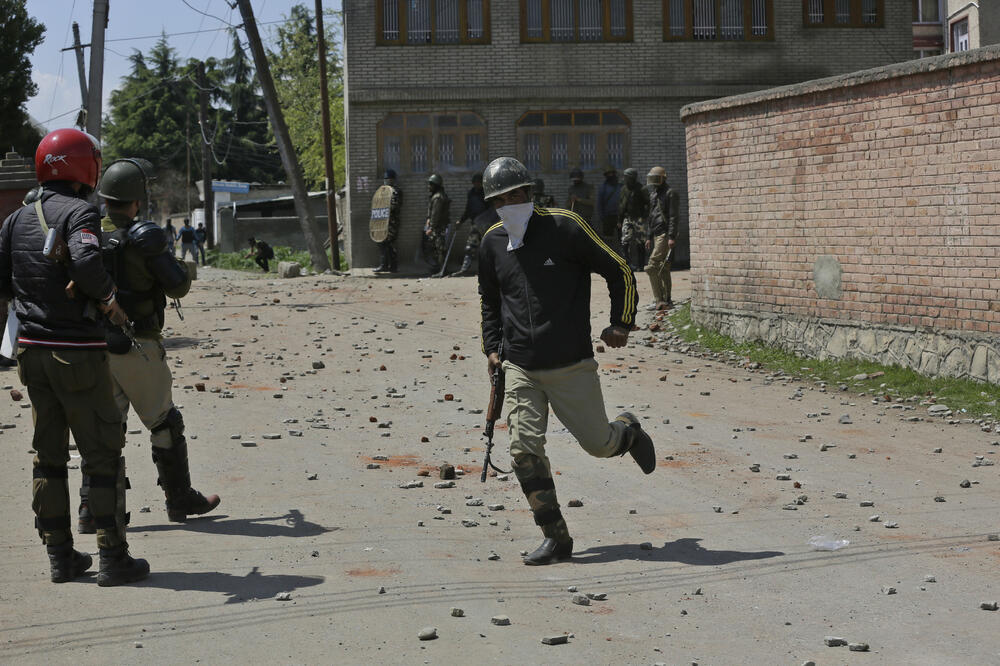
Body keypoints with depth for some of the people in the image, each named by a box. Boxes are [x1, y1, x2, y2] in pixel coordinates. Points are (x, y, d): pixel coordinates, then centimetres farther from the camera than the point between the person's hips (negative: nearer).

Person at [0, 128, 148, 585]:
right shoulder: (79, 213, -13)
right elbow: (86, 262, -31)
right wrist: (110, 298, -15)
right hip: (78, 353, -7)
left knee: (48, 454, 13)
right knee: (103, 456, 1)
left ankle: (60, 556, 17)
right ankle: (113, 559, 4)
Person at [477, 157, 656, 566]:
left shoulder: (565, 228, -7)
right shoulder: (492, 243, 7)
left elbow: (619, 272, 1)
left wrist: (621, 324, -1)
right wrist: (492, 347, 15)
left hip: (571, 366, -3)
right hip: (519, 369, 3)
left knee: (598, 443, 4)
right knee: (525, 450, -9)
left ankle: (629, 433, 42)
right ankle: (555, 538, 2)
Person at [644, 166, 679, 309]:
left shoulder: (670, 194, -7)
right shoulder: (653, 194, 19)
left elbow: (673, 217, -13)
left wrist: (671, 237, -20)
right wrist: (649, 237, 22)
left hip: (665, 234, -9)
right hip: (656, 235, 9)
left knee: (653, 266, -17)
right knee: (663, 269, 11)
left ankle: (659, 299, -17)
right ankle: (666, 300, 15)